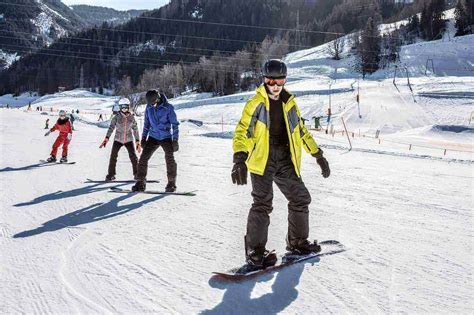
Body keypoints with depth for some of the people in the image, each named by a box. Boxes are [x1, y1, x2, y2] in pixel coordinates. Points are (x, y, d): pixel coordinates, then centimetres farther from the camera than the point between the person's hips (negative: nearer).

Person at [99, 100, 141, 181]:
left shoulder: (132, 117, -3)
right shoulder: (117, 117, -8)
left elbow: (135, 130, 4)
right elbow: (111, 127, -12)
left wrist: (137, 142, 3)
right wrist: (106, 138, -23)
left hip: (129, 140, 1)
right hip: (118, 140, -1)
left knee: (133, 157, -6)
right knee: (113, 156, -8)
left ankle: (137, 174, 8)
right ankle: (111, 174, 6)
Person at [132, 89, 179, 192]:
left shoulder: (168, 107, -12)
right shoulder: (149, 107, 0)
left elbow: (175, 124, -10)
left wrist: (175, 140, -14)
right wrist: (144, 137, 11)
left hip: (166, 137, -4)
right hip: (153, 137, 4)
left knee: (169, 158, -18)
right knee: (143, 158, -6)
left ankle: (171, 183, -2)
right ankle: (140, 183, 4)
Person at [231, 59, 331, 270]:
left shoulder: (290, 103, 14)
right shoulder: (256, 103, -3)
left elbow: (301, 131, 23)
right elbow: (242, 131, -10)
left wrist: (318, 155, 22)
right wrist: (239, 158, -26)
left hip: (286, 160, 6)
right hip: (262, 160, -6)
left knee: (300, 198, 9)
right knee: (263, 204, -14)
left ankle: (297, 243, 27)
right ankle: (255, 253, -6)